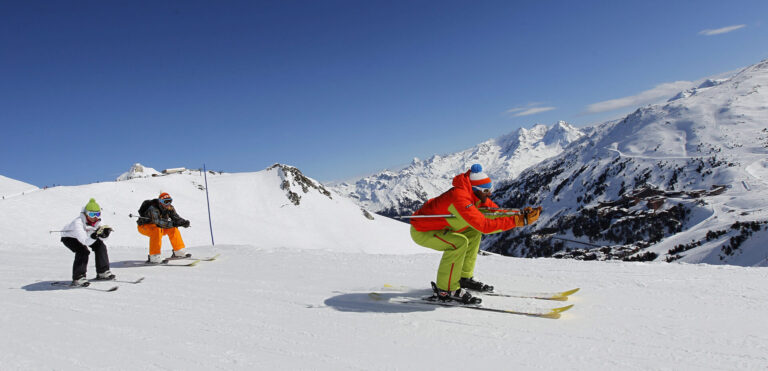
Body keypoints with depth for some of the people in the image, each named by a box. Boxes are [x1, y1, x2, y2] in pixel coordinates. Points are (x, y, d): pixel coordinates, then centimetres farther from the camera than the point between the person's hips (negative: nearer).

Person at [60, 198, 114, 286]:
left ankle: (102, 272, 12)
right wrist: (95, 235, -59)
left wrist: (105, 233, -36)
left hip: (86, 236, 7)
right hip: (68, 237, -6)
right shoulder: (78, 222, -39)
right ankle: (78, 278, -20)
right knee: (83, 251, -28)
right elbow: (85, 242, -44)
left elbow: (101, 238, -15)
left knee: (100, 245, -3)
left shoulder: (97, 220, -21)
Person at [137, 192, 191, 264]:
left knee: (172, 229, -9)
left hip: (158, 226, 7)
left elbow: (176, 218, -17)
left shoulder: (170, 208, -11)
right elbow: (157, 221, -47)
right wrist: (172, 223, -58)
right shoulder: (153, 209, -32)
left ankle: (178, 252, 2)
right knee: (157, 231, -35)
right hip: (144, 227, -7)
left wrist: (184, 222, -39)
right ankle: (154, 257, -37)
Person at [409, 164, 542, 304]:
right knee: (459, 242, -30)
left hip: (436, 226, 10)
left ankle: (464, 277, 14)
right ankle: (445, 289, -14)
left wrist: (521, 215, -12)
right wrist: (518, 220, -35)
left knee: (474, 231, 10)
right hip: (420, 232, -10)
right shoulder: (460, 198, -32)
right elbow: (485, 226, -38)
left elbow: (495, 211, 4)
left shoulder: (475, 195, -3)